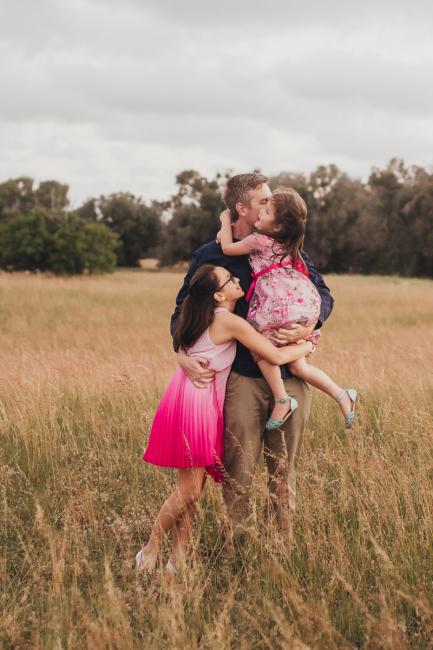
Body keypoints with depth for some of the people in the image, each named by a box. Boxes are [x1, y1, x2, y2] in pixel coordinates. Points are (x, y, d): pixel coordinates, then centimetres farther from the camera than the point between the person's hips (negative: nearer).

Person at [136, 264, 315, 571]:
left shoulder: (210, 317, 13)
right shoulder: (230, 321, -15)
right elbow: (277, 356, -16)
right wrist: (307, 347, 5)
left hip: (204, 401, 9)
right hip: (196, 401, -9)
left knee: (192, 486, 9)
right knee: (190, 489, -6)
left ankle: (179, 557, 12)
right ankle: (149, 553, 5)